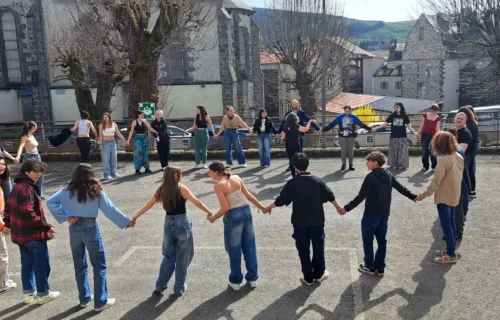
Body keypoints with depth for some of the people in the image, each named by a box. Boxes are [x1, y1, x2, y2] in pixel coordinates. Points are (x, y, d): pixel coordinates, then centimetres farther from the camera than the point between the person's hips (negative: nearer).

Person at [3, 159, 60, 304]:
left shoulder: (17, 186, 11)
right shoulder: (27, 188, -22)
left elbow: (8, 207, 18)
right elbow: (28, 213, -27)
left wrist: (9, 224, 26)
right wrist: (45, 226, -21)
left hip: (20, 233, 10)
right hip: (34, 233, -10)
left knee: (27, 264, 18)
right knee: (42, 264, 4)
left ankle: (29, 293, 27)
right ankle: (43, 294, 15)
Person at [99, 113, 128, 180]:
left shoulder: (114, 124, 6)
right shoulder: (101, 125, -3)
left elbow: (119, 134, 9)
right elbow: (100, 135, -5)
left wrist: (125, 141, 5)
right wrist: (100, 144, -13)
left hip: (113, 142, 4)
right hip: (105, 142, -4)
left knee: (114, 158, 7)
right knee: (106, 159, -4)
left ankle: (113, 173, 17)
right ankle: (106, 175, -1)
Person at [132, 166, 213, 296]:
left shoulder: (161, 190, 6)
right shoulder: (181, 188, -8)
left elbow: (147, 206, 11)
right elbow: (197, 202, -11)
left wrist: (134, 217, 19)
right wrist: (209, 212, 1)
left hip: (168, 225, 5)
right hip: (183, 224, -4)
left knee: (168, 256, 20)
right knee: (182, 258, 9)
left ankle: (160, 286, 22)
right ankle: (179, 289, 17)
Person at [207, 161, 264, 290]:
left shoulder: (218, 186, -13)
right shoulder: (236, 178, 3)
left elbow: (225, 208, -16)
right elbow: (249, 196, 5)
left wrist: (213, 218, 0)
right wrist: (262, 207, 15)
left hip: (233, 216, -6)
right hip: (246, 212, 6)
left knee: (234, 250, 10)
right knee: (249, 247, 16)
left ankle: (236, 281, 23)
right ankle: (253, 278, 27)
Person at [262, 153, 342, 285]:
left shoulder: (292, 183, -13)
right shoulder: (318, 181, -6)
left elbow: (281, 200, -8)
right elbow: (330, 196, 3)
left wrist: (268, 207, 10)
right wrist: (338, 207, 22)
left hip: (300, 223, -2)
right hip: (317, 222, 2)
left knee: (303, 251, 10)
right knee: (318, 248, 17)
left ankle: (308, 278, 19)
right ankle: (319, 274, 31)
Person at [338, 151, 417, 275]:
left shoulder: (371, 177, -18)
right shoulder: (389, 175, 5)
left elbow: (361, 197, -21)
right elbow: (401, 188, 16)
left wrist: (346, 208, -18)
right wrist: (413, 197, 33)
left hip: (371, 214, -7)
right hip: (384, 214, 7)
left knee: (368, 240, 7)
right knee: (381, 240, 13)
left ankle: (370, 266, 15)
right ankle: (380, 267, 20)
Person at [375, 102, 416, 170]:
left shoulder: (405, 116, 0)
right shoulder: (392, 116, 1)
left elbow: (409, 126, 0)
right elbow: (385, 124, 1)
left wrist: (414, 132, -16)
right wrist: (376, 128, -7)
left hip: (402, 137, -1)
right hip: (393, 137, 1)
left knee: (402, 151, 2)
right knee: (393, 151, 5)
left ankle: (402, 165, 11)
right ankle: (394, 165, 16)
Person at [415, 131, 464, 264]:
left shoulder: (444, 160, -24)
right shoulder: (459, 157, 1)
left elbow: (436, 181, -25)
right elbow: (458, 176, 11)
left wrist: (423, 195, -20)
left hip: (444, 197, -9)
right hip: (454, 196, 9)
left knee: (446, 225, 1)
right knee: (451, 223, 19)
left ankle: (451, 255, 9)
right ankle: (451, 249, 31)